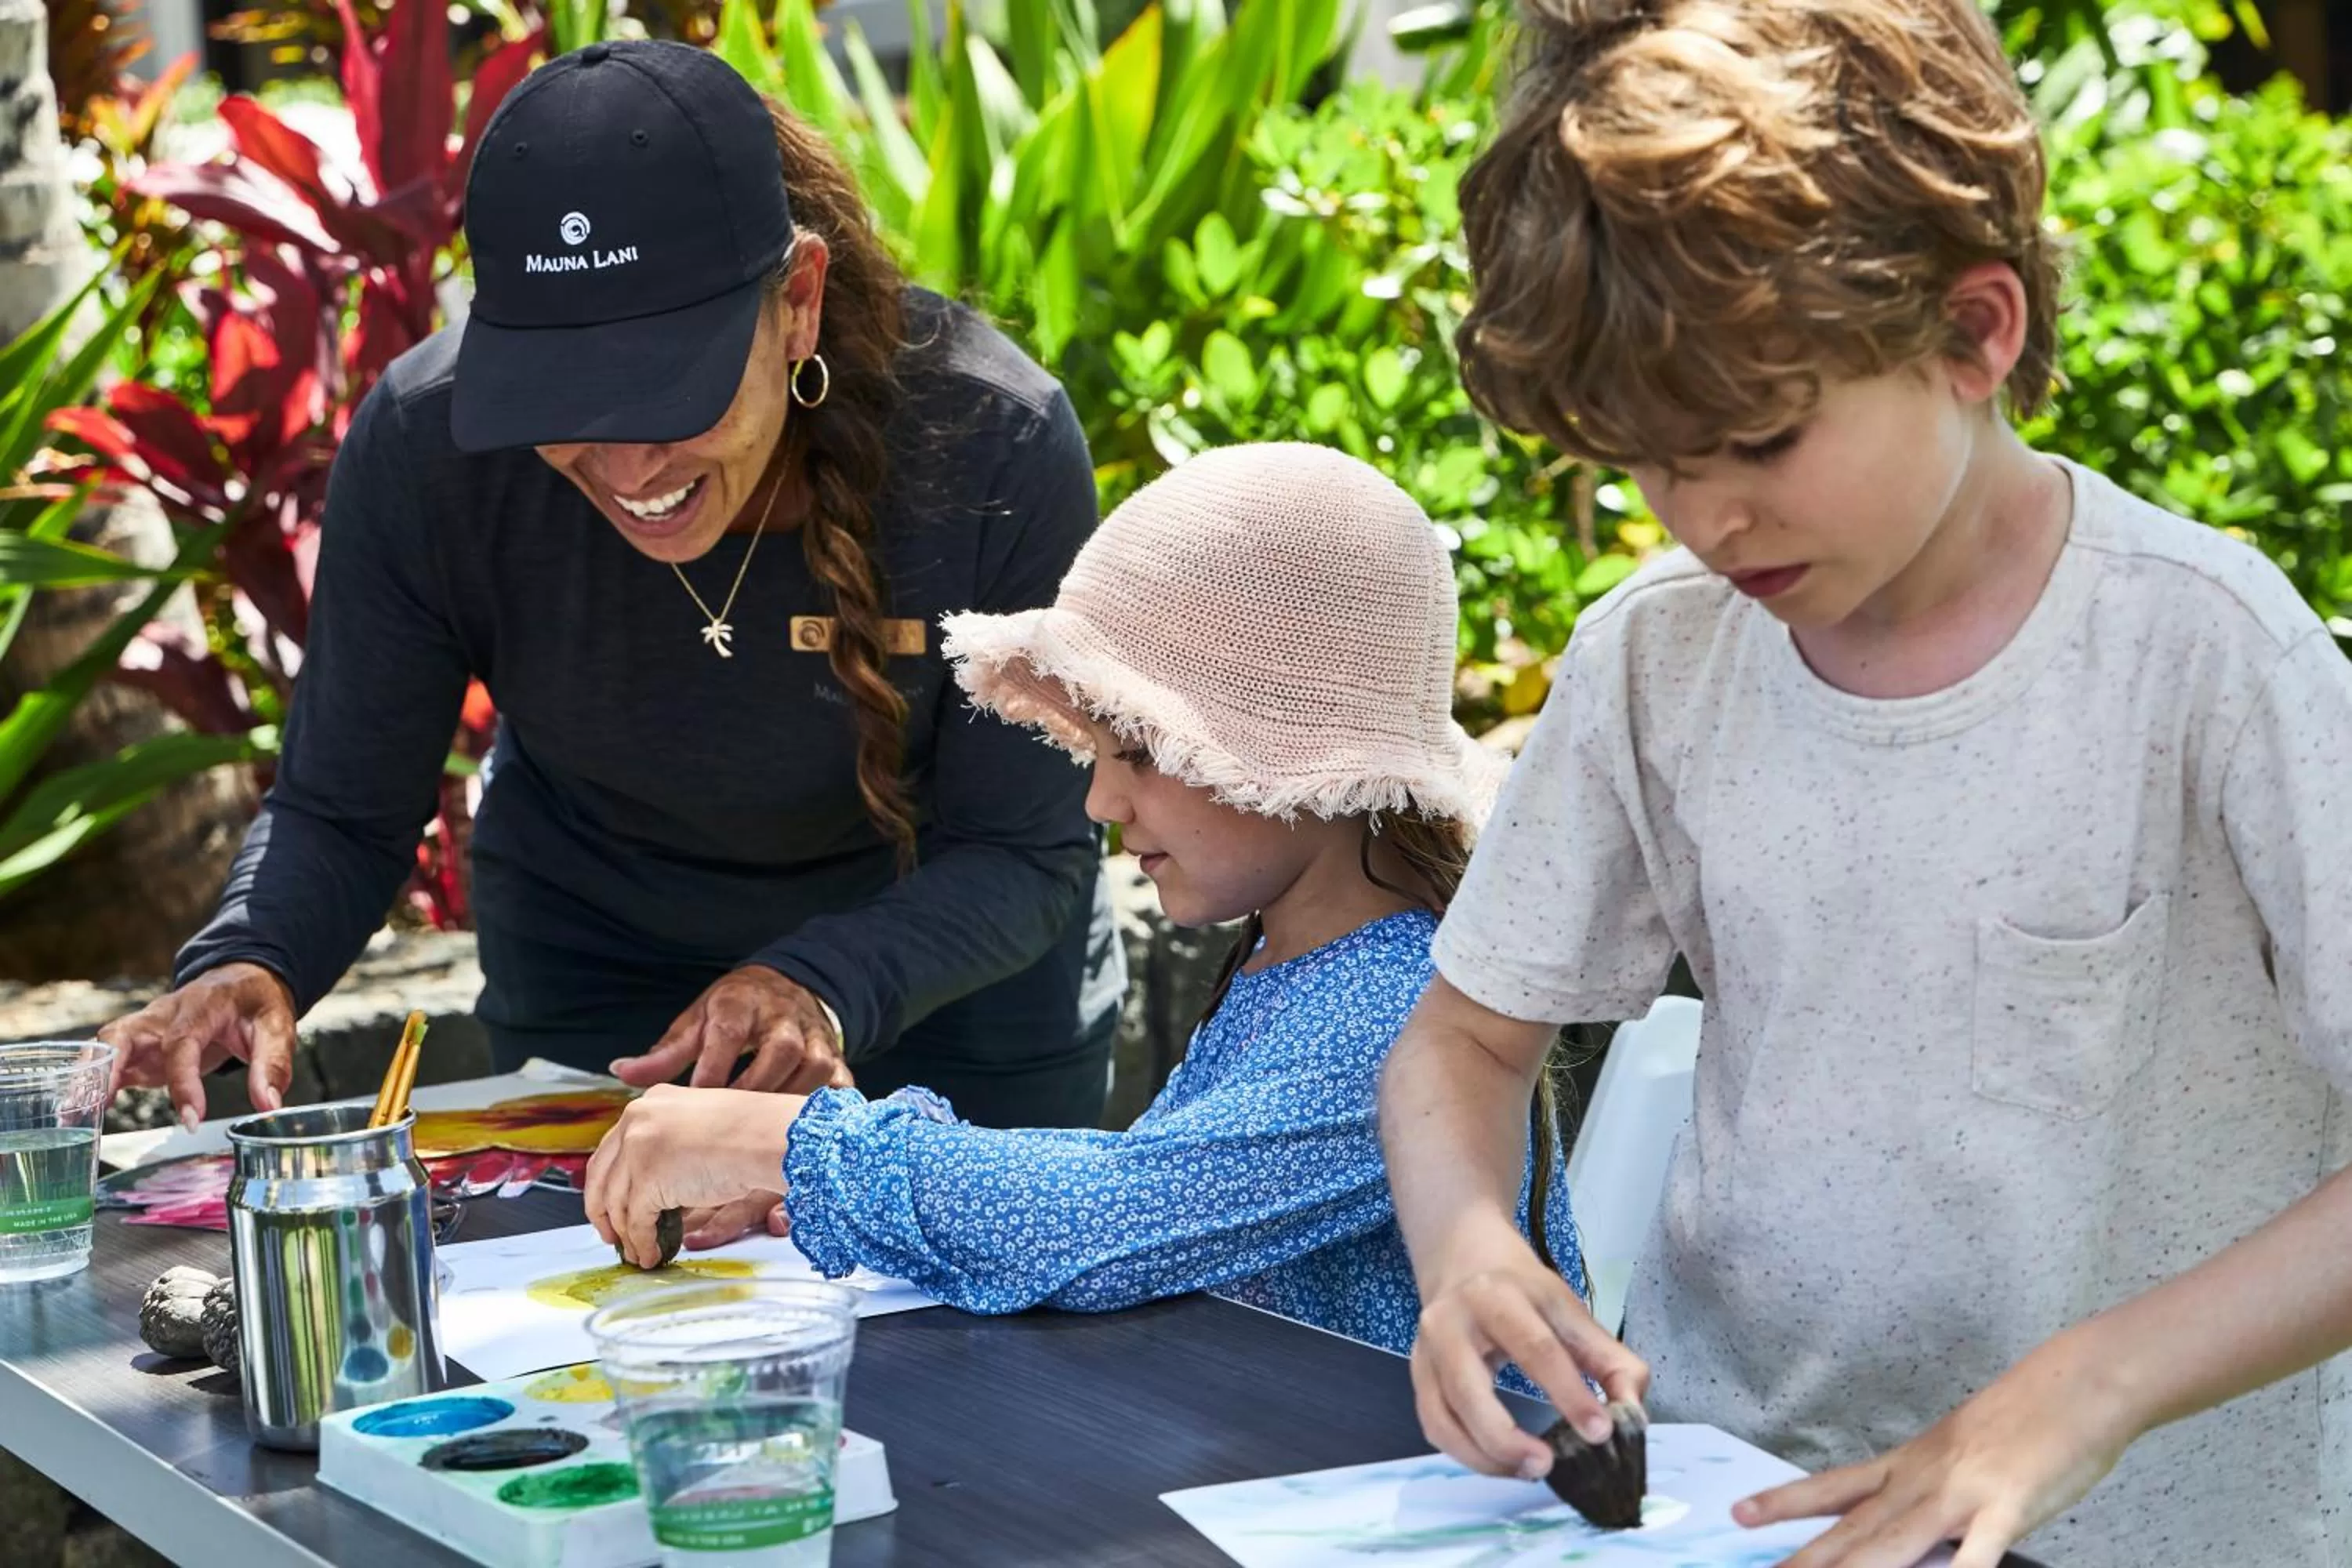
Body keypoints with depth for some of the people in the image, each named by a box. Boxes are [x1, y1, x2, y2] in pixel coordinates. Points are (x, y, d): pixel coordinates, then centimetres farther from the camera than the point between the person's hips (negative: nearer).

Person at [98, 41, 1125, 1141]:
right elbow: (339, 812, -15)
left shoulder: (997, 445, -31)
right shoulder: (421, 446, -26)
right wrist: (246, 966, -37)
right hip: (587, 998, 1)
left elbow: (1027, 857, -24)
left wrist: (825, 986, -43)